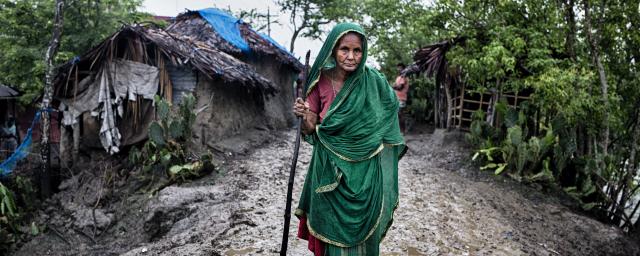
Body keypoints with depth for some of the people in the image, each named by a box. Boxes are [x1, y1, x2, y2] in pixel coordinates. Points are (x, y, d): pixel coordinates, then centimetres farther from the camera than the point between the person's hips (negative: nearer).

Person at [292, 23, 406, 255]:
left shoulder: (375, 83, -7)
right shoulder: (321, 81, -4)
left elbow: (388, 121, 5)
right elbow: (311, 130, -2)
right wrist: (303, 117, -22)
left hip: (364, 172, 0)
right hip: (331, 171, 1)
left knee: (360, 231, 12)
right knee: (333, 232, 12)